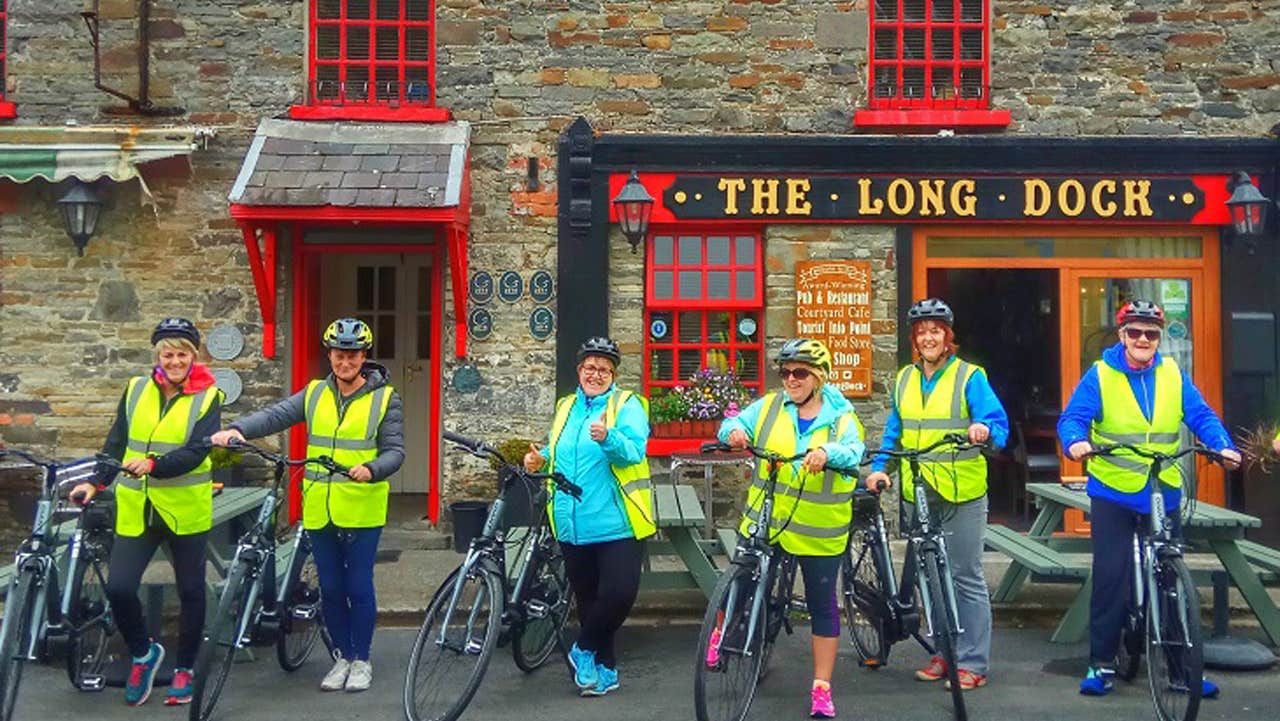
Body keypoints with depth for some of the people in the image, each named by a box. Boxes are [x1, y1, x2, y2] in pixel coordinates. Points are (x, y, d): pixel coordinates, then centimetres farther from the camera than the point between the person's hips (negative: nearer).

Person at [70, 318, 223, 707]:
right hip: (137, 509, 3)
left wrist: (152, 464, -31)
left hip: (186, 509, -2)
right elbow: (116, 442, 9)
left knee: (190, 590, 8)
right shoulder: (136, 389, 6)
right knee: (118, 587, -8)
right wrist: (95, 483, -3)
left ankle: (184, 668, 28)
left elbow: (196, 452, -16)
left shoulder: (207, 396, -5)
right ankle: (143, 653, 20)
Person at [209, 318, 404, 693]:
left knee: (359, 586, 2)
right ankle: (342, 657, 27)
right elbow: (276, 415, -7)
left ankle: (362, 660, 19)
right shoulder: (315, 394, 7)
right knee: (331, 588, 11)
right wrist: (237, 429, -26)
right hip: (320, 510, 3)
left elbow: (395, 450, -6)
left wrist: (371, 470, -26)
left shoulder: (385, 398, -2)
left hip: (361, 510, -3)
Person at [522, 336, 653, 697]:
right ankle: (604, 669, 28)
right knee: (587, 598, 12)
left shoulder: (627, 404, -2)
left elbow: (634, 450, -18)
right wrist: (541, 459, 7)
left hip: (616, 523, -5)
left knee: (619, 593, -13)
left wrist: (608, 438, -37)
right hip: (573, 526, 5)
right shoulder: (566, 407, 15)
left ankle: (584, 650, 13)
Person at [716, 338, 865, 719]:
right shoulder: (769, 407, 2)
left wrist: (827, 452, -41)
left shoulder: (841, 417, -4)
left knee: (822, 604, 6)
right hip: (764, 521, 2)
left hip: (818, 530, -1)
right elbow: (734, 423, -2)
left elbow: (853, 451, -20)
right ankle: (721, 633, 45)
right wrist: (733, 432, -27)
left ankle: (822, 688, 18)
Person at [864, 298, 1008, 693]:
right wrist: (879, 467, 3)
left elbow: (998, 422, -13)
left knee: (966, 578, 0)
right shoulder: (905, 379, 12)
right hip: (918, 492, 5)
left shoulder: (969, 377, -4)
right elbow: (893, 430, 17)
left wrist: (985, 429, -36)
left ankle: (973, 663, 9)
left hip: (962, 492, -5)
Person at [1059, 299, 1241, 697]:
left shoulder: (1173, 374, 4)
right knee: (1110, 576, -1)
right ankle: (1101, 662, 11)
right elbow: (1073, 417, -10)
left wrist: (1223, 446, -14)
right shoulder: (1100, 374, -4)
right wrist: (1076, 441, -30)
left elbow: (1201, 415, 3)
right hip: (1112, 492, -2)